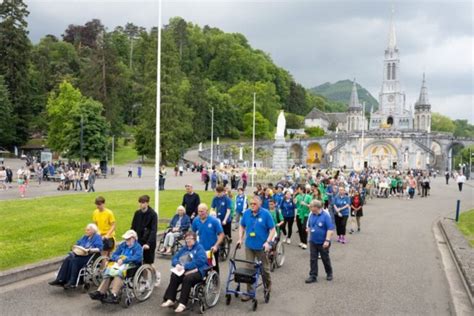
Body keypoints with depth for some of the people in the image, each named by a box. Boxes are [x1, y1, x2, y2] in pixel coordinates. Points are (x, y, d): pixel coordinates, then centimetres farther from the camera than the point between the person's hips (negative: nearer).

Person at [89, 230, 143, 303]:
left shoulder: (138, 247, 4)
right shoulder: (122, 245, 23)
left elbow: (137, 258, -13)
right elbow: (114, 255, 15)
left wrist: (123, 260, -19)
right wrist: (118, 259, -8)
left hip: (131, 265, -6)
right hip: (119, 263, 6)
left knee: (119, 272, -36)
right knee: (108, 272, -24)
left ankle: (114, 295, -45)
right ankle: (100, 292, -32)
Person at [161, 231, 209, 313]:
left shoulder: (199, 247, 1)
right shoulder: (184, 249, 22)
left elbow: (200, 261, -15)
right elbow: (174, 258, 16)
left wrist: (184, 266, -18)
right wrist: (177, 265, -10)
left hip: (198, 271, -5)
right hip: (184, 271, 5)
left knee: (187, 278, -36)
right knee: (174, 276, -25)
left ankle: (182, 304, -35)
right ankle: (170, 300, -25)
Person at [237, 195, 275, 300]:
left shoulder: (266, 214, -13)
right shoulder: (246, 213, -3)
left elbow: (272, 229, -10)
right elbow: (242, 226, 11)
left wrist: (268, 242, -18)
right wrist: (240, 239, 1)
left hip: (262, 246, -2)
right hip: (249, 245, 3)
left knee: (265, 268, 15)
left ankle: (268, 286, 41)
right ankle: (249, 291, 16)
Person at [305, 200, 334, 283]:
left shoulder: (325, 216, -17)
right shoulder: (311, 215, -1)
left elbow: (330, 229, -19)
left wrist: (327, 240, -23)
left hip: (323, 242, -4)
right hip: (313, 241, 4)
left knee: (325, 259, 13)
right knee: (313, 259, 4)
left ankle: (329, 273, 35)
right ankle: (313, 276, 12)